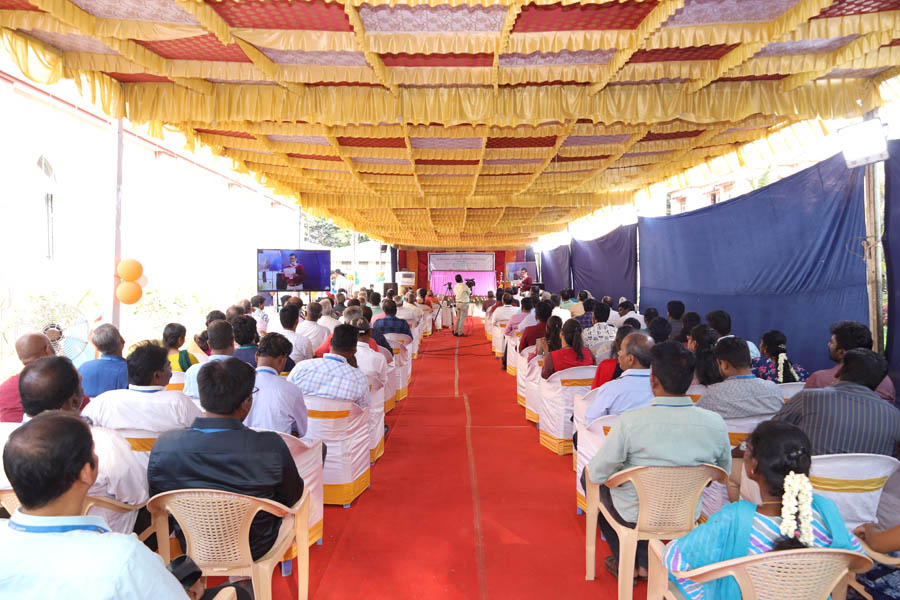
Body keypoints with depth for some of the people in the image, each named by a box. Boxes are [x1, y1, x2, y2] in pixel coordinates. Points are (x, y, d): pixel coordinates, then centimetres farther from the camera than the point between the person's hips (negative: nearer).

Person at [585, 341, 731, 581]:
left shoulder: (630, 421, -28)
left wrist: (591, 469, 6)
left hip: (635, 516, -4)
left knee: (589, 474, 25)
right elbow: (723, 473, 2)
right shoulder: (715, 424, -17)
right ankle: (644, 563, 36)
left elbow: (598, 474, -17)